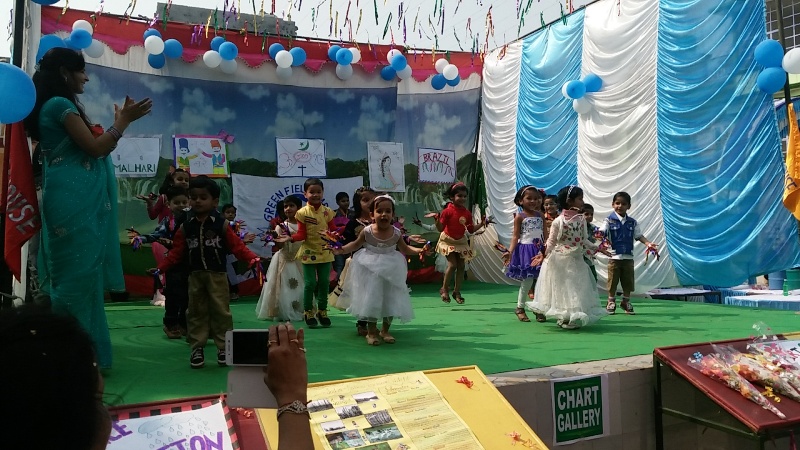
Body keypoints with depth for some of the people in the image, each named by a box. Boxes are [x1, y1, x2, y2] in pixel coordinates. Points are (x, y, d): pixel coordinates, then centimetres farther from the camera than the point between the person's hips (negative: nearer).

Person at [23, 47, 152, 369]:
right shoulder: (61, 103, -10)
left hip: (72, 200, 10)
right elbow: (95, 148, -15)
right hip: (75, 202, -10)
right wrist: (124, 120, -5)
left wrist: (117, 123, 20)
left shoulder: (54, 105, 20)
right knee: (79, 274, -6)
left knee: (69, 274, 13)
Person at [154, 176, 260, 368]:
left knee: (221, 311, 1)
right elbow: (176, 252, 5)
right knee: (196, 312, 8)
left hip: (217, 274, -2)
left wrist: (253, 258, -20)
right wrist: (161, 267, -5)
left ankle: (223, 347, 12)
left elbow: (237, 246, -6)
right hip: (195, 275, 2)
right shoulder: (186, 226, 4)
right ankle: (197, 348, 17)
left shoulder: (221, 224, -2)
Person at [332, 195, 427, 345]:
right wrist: (342, 250, -14)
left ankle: (385, 330, 30)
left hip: (391, 271, 2)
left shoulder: (396, 233, -10)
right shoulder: (367, 232, -15)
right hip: (371, 271, -2)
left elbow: (404, 249, 5)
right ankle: (371, 331, 20)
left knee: (391, 300, 9)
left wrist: (419, 250, -7)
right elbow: (355, 245, 0)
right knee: (371, 300, 2)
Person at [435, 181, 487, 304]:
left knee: (461, 266, 4)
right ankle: (444, 289, 5)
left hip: (461, 242, 5)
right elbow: (440, 228, -17)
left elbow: (471, 229, 7)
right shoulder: (448, 211, -16)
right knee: (452, 265, -15)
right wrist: (437, 220, -35)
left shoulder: (467, 213, 0)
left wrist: (481, 224, -4)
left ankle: (457, 291, 18)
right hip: (448, 241, -5)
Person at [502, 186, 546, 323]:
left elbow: (545, 234, 13)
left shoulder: (540, 215, 10)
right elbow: (515, 236, -6)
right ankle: (520, 307, 13)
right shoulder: (520, 217, -2)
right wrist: (510, 251, -16)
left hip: (539, 250, 4)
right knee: (528, 280, -4)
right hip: (525, 250, -4)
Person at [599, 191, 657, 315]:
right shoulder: (610, 220, -5)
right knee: (613, 281, 5)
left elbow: (639, 235, 9)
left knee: (628, 281, 10)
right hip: (614, 256, -3)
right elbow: (602, 233, -16)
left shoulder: (632, 222, 7)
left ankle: (626, 302, 25)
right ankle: (611, 302, 19)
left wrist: (648, 243, -7)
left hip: (628, 257, 3)